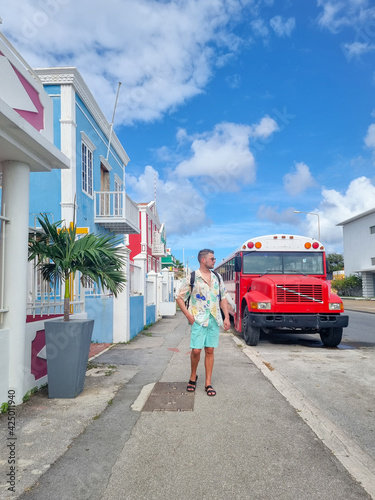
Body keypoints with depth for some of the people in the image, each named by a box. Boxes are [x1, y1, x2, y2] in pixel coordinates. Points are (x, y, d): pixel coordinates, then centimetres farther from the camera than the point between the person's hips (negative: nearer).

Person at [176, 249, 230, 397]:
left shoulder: (217, 278, 12)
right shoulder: (191, 278, -2)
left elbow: (223, 298, 15)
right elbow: (180, 298, 0)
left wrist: (226, 317, 7)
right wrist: (189, 316, -7)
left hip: (214, 319, 4)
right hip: (198, 320, -4)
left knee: (210, 351, 6)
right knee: (196, 350, -5)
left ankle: (208, 383, 14)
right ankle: (193, 377, 21)